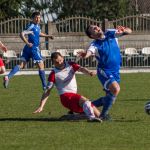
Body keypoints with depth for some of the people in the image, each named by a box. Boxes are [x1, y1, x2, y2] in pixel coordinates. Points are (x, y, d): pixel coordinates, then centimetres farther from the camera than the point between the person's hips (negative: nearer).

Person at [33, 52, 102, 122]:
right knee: (85, 100, -34)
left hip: (74, 95, 6)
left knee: (97, 114, 2)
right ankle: (91, 117, -51)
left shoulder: (70, 65, 9)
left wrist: (89, 72, -35)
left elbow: (81, 69, -11)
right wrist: (41, 107, -16)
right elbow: (48, 91, -5)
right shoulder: (54, 74, -2)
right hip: (66, 96, -6)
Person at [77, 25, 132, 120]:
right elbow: (88, 52, -36)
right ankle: (104, 115, -15)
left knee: (111, 96, 11)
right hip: (104, 72, -6)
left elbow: (129, 31, 2)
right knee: (116, 89, -28)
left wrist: (124, 30, -22)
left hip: (115, 71, 6)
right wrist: (85, 55, -61)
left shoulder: (110, 34, 1)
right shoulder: (95, 45, -15)